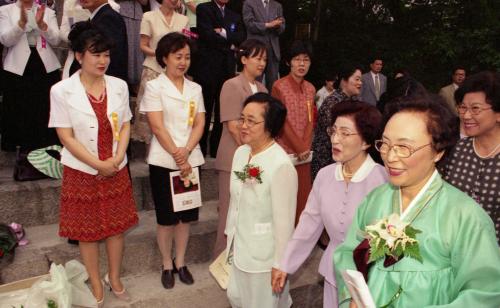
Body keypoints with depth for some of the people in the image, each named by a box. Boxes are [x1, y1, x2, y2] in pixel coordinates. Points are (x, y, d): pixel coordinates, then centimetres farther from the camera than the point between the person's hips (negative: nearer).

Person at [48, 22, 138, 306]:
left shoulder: (119, 86, -2)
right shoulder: (61, 91, -11)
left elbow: (125, 126, 3)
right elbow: (66, 137, -11)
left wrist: (117, 159, -12)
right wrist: (98, 164, -15)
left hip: (116, 169, 3)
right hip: (83, 171, -2)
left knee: (117, 226, 12)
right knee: (87, 231, 10)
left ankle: (115, 278, 33)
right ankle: (96, 285, 29)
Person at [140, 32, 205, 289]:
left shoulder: (195, 89, 9)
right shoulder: (154, 87, -4)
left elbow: (199, 124, 2)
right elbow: (157, 127, -11)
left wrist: (186, 152, -14)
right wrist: (177, 158, -14)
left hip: (191, 160, 4)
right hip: (164, 161, -4)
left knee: (185, 215, 11)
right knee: (166, 217, 7)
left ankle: (180, 262, 28)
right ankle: (167, 265, 25)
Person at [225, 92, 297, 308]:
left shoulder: (282, 165, -26)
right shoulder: (241, 153, -3)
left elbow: (284, 219, -21)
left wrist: (280, 263, -15)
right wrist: (230, 235, 14)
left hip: (264, 253, -7)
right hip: (239, 246, 7)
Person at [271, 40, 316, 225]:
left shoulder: (310, 89, 11)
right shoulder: (279, 86, -7)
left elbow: (311, 120, 8)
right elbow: (282, 121, -11)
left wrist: (306, 146, -6)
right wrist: (299, 148, -10)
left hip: (304, 153, 6)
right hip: (285, 151, -5)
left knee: (303, 195, 8)